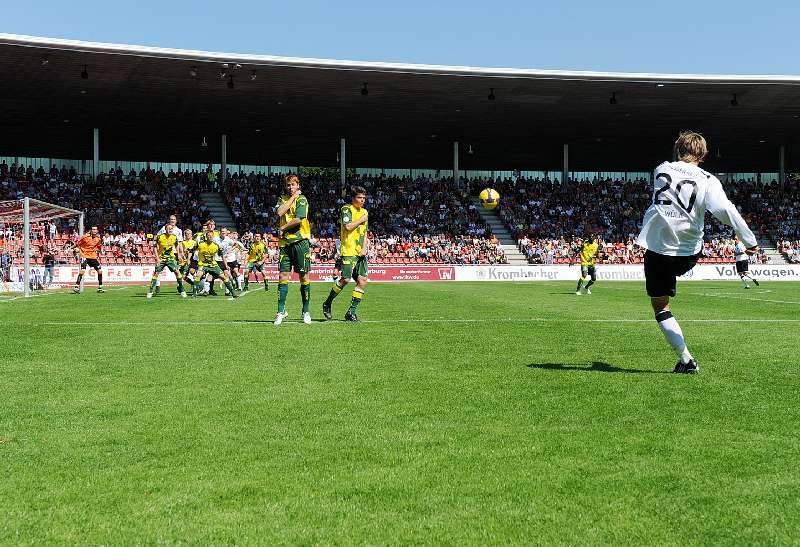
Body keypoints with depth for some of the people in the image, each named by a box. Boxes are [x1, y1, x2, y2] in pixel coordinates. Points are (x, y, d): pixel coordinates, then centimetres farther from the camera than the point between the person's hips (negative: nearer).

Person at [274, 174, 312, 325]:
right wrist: (293, 197, -5)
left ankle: (306, 311, 8)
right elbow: (279, 213, -8)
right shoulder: (282, 199, 13)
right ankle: (281, 311, 5)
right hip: (285, 242, 4)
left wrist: (283, 228, -3)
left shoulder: (301, 199, -2)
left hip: (300, 240, -4)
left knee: (304, 276, 0)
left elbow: (298, 219, -14)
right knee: (283, 275, 0)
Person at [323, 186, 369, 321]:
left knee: (363, 280, -5)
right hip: (348, 251, -7)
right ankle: (327, 304, 7)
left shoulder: (364, 212, 19)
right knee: (345, 279, -15)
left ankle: (351, 311, 4)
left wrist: (365, 248, 7)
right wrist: (361, 220, -6)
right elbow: (348, 226, -18)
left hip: (360, 253, 7)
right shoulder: (347, 209, -3)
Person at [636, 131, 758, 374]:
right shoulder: (708, 181, -5)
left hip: (657, 248, -1)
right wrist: (750, 240, -12)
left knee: (660, 307, 7)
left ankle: (686, 360, 1)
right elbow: (725, 211, -19)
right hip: (689, 253, 1)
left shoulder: (661, 170, 2)